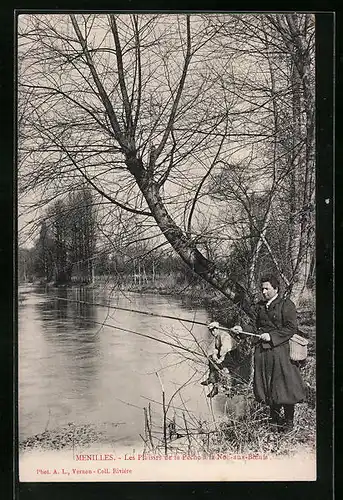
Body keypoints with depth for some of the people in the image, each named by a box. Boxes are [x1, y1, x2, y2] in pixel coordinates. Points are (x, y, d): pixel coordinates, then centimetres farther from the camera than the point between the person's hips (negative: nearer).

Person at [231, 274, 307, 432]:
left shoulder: (286, 305, -5)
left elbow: (291, 328, -10)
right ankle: (275, 418, 26)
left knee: (284, 386, -1)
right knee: (266, 386, 11)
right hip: (261, 350, 6)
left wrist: (271, 336, -16)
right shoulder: (259, 306, 13)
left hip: (279, 349, -6)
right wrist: (242, 329, -3)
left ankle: (289, 421, 14)